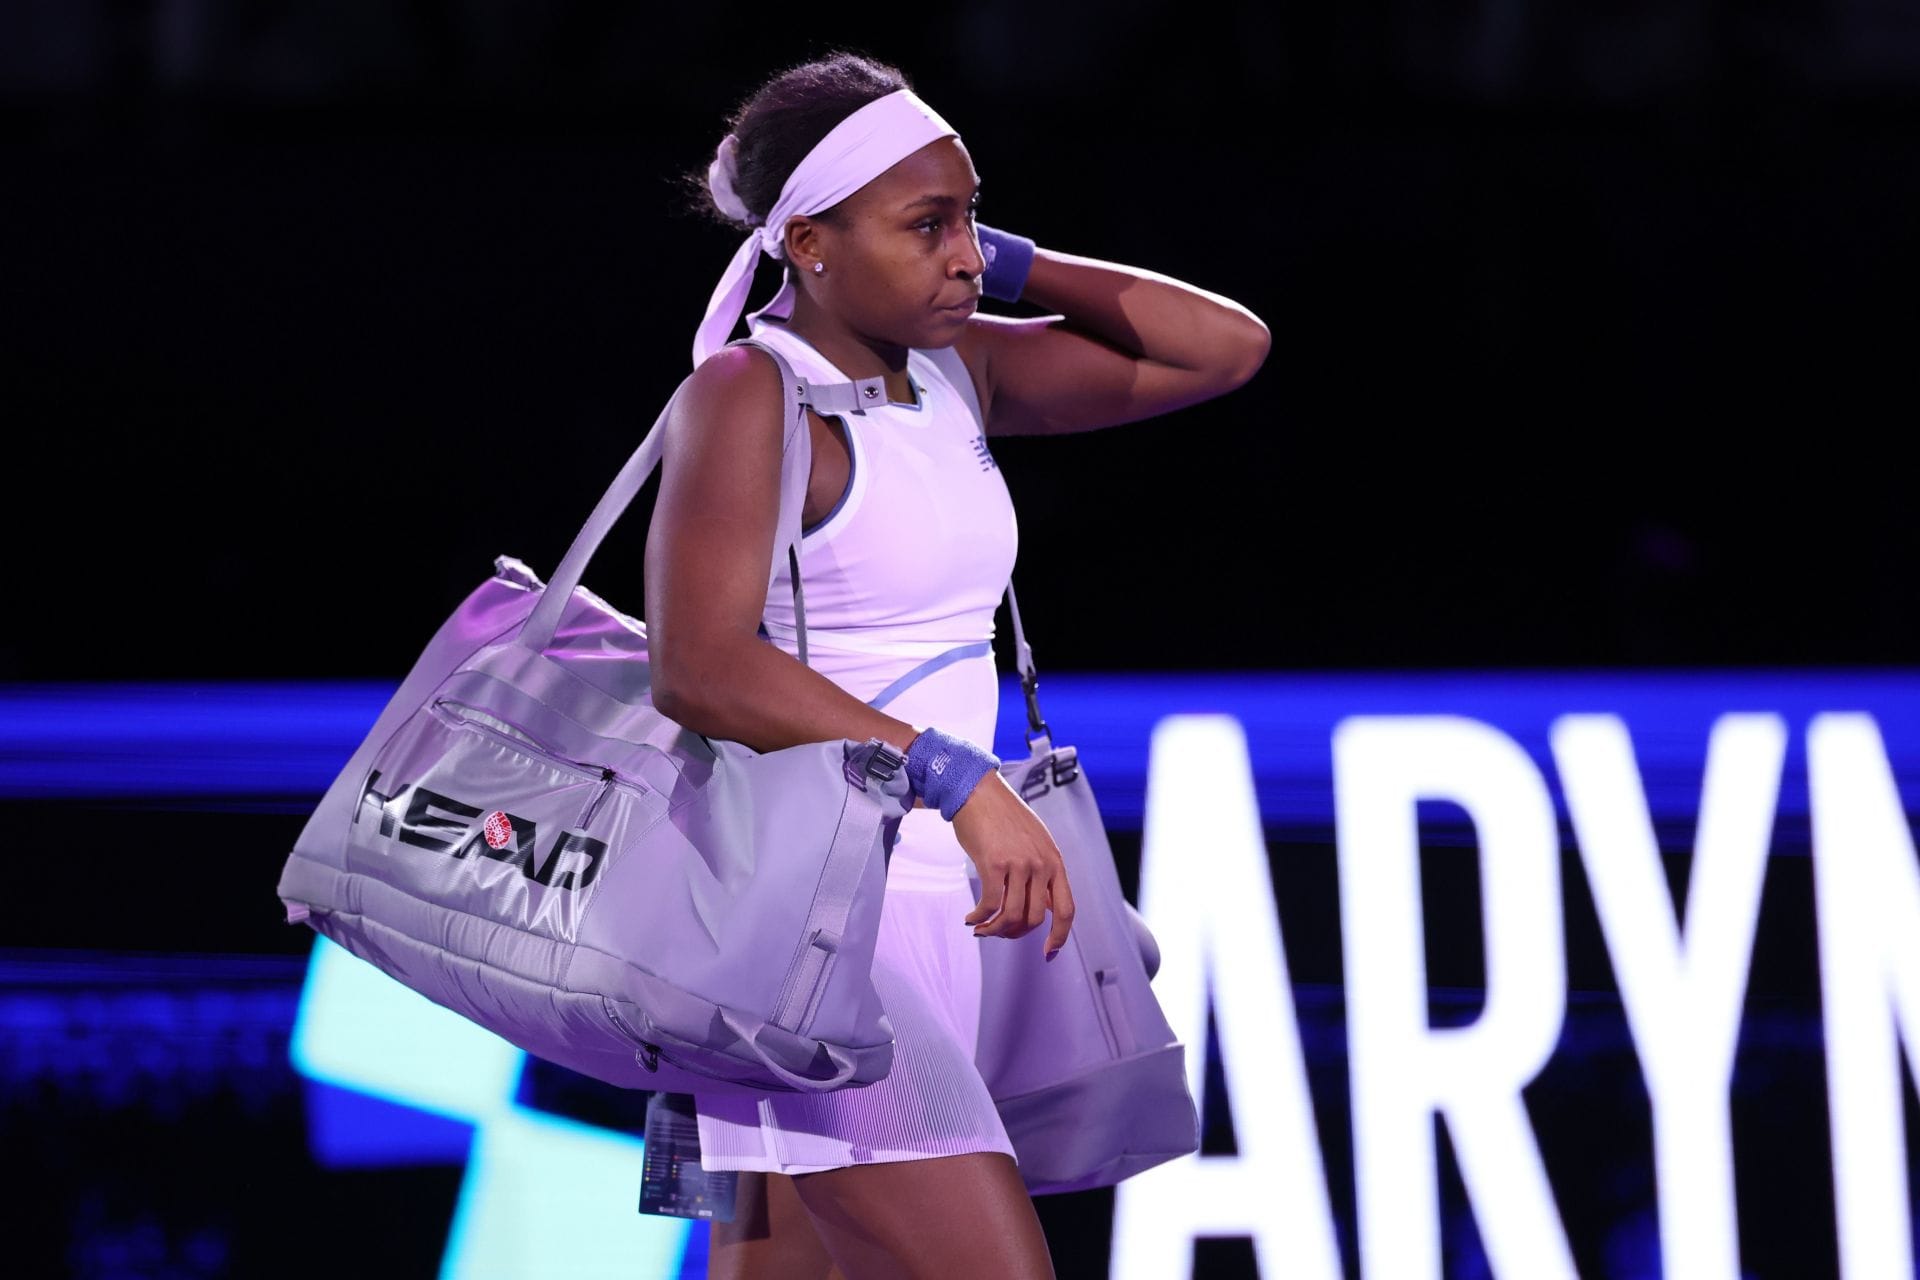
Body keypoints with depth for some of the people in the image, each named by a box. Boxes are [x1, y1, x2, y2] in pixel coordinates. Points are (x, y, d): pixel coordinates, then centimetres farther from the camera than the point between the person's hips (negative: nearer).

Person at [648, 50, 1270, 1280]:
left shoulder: (955, 371, 11)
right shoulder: (749, 395, -13)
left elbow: (1227, 346, 11)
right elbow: (699, 667, -26)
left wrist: (1010, 262, 5)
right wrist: (959, 779, -32)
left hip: (926, 911, 8)